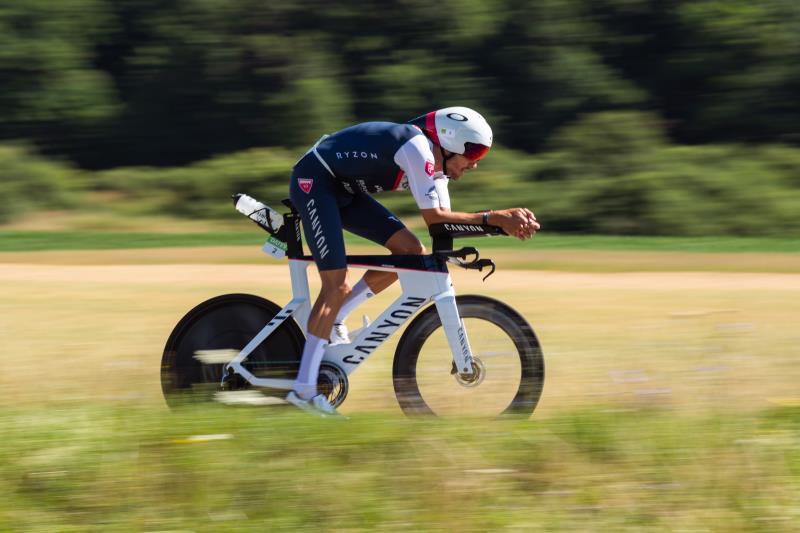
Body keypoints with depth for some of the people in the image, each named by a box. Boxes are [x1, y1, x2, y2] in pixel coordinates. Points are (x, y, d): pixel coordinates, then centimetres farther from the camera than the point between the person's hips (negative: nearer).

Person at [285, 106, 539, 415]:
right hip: (313, 180, -10)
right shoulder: (418, 149, -25)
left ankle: (332, 321, 7)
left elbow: (445, 222, 1)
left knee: (411, 250, 0)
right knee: (337, 285, -17)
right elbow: (434, 217, -27)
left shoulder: (435, 163, 5)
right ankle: (303, 390, -16)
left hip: (344, 190, 10)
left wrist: (507, 222, -11)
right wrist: (493, 218, -28)